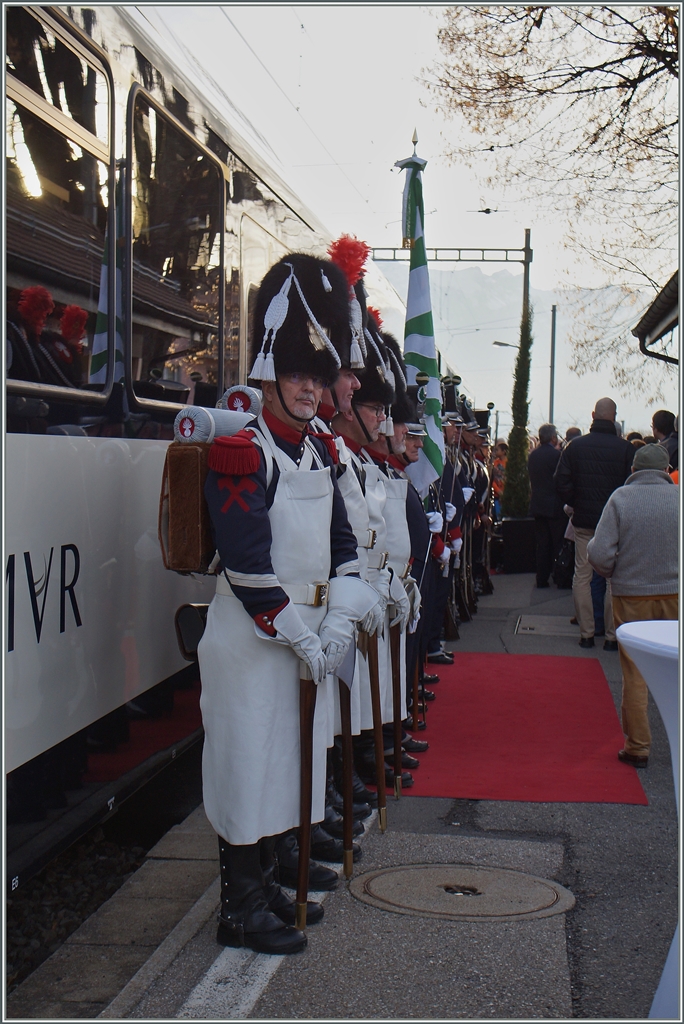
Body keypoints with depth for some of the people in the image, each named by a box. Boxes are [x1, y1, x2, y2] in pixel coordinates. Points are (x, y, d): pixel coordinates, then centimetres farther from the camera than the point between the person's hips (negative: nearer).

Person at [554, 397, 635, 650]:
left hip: (584, 519, 2)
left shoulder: (575, 446, -2)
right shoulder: (625, 448, -8)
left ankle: (586, 633, 10)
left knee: (582, 576, 8)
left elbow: (562, 482, -3)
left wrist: (576, 505, 10)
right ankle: (612, 636, 5)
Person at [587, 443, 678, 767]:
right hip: (673, 594, 1)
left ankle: (637, 747, 14)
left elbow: (599, 552, -12)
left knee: (634, 673, 8)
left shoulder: (620, 497, -7)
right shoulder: (678, 496, -4)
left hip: (631, 596, -1)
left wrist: (615, 574, 7)